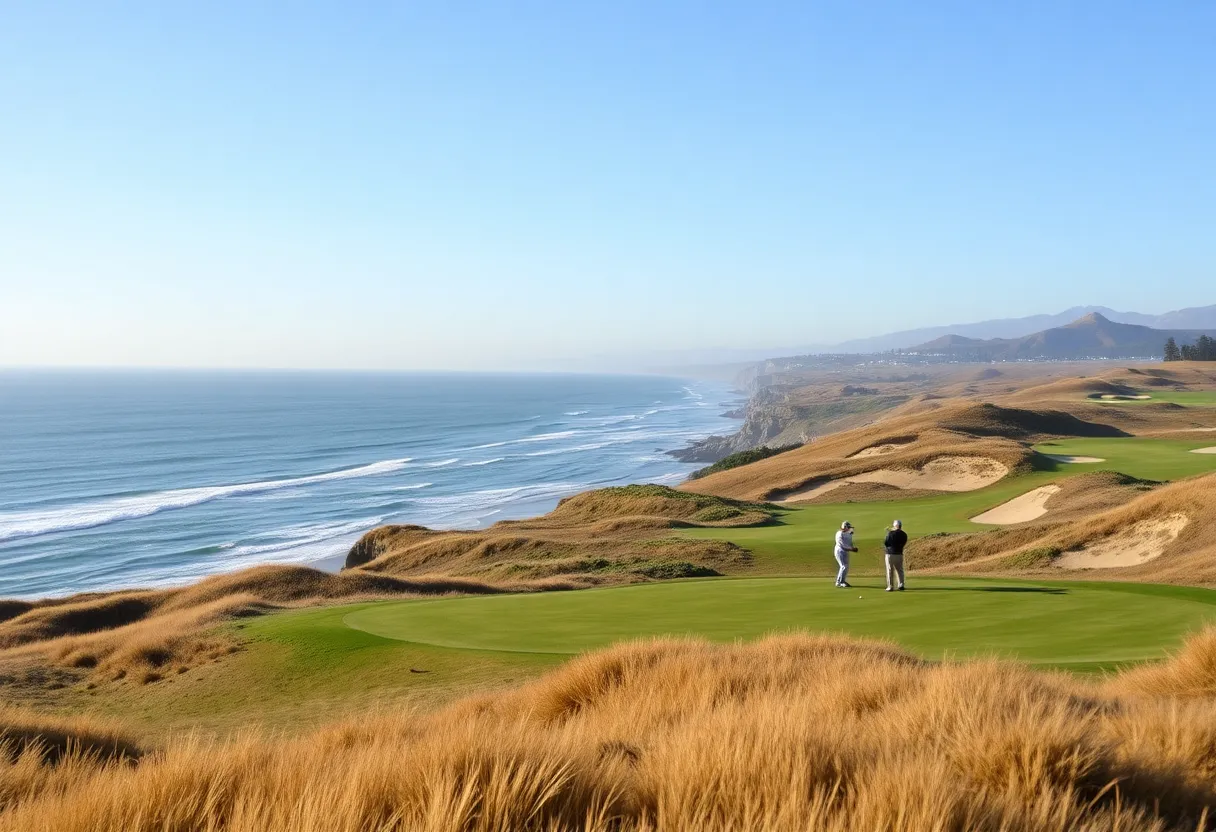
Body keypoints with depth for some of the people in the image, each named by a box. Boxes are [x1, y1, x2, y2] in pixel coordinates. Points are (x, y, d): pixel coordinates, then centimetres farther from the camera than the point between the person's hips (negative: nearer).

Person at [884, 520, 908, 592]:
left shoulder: (891, 533, -12)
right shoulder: (904, 534, 3)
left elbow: (885, 543, -8)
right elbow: (904, 543, 14)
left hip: (890, 554, -4)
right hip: (899, 554, 4)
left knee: (890, 570, 2)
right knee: (900, 570, 14)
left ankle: (890, 586, 1)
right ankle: (901, 585, 8)